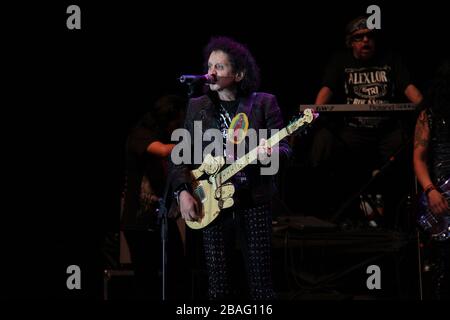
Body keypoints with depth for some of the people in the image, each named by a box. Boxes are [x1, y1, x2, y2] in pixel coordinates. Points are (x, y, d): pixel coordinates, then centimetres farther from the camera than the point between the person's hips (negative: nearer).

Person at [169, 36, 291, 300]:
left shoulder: (264, 103, 2)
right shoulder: (197, 107, 9)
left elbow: (284, 148, -1)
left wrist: (273, 152, -24)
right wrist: (183, 192, -3)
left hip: (254, 201, -2)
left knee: (260, 282, -4)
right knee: (220, 285, 0)